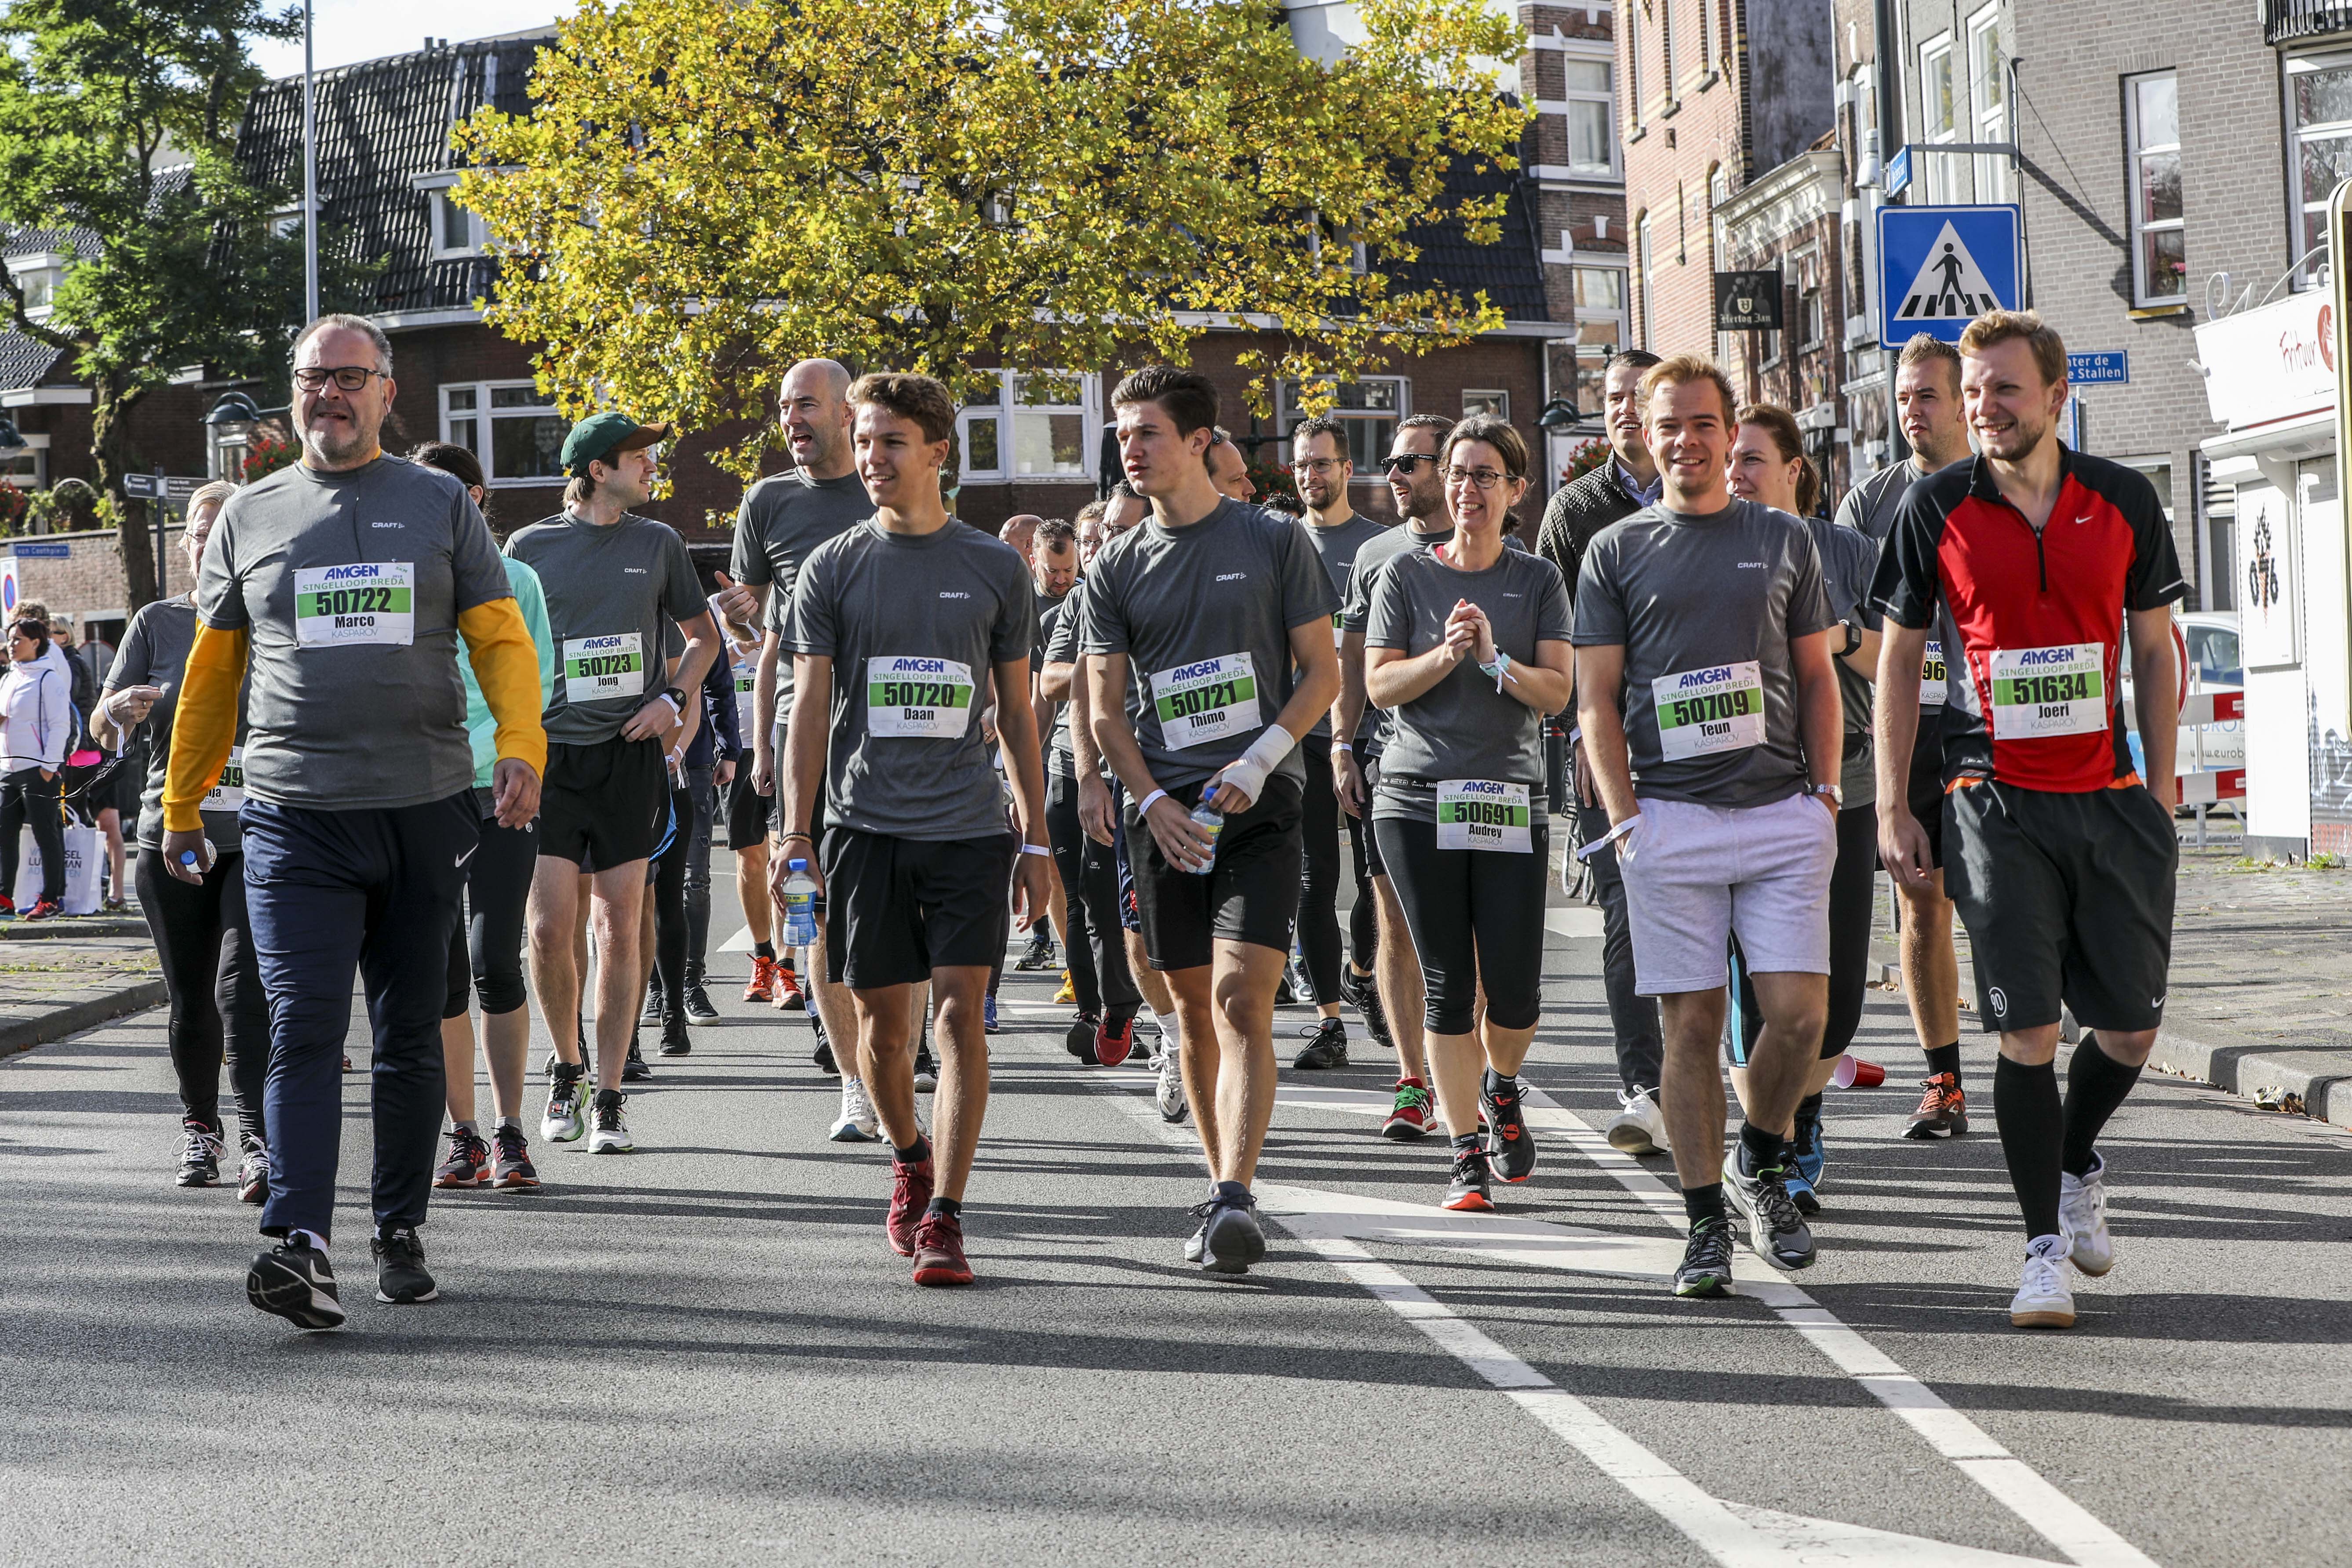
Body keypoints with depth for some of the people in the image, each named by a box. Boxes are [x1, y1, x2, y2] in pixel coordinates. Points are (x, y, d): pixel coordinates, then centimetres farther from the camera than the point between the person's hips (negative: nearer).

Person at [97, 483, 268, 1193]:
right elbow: (102, 728, 4)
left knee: (243, 982, -17)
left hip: (260, 839, -2)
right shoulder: (158, 623, 7)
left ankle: (258, 1141, -22)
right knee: (191, 999, 7)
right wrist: (122, 709, -18)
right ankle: (199, 1126, 27)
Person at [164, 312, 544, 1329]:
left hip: (427, 813, 1)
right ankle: (300, 1244, -20)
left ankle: (399, 1232, 20)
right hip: (294, 819, -1)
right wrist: (180, 807, 15)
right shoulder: (250, 517, 11)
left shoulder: (441, 504, 9)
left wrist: (520, 745, -13)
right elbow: (212, 671, 16)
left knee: (411, 1036, 9)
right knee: (304, 1033, -12)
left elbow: (500, 636, 5)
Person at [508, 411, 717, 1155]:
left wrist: (673, 698, 1)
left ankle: (610, 1096, 5)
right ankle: (567, 1066, 18)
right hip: (551, 752, -1)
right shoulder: (530, 547, 4)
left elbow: (704, 635, 18)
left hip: (629, 752, 1)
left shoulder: (658, 544, 8)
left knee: (620, 926, -2)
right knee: (549, 928, -6)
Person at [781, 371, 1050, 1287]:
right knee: (882, 1021, 5)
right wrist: (794, 835, -5)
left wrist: (1036, 841, 8)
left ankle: (946, 1215, -8)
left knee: (960, 1013, -9)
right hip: (865, 825, 1)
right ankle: (909, 1162, 31)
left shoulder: (994, 569, 7)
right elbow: (810, 707, 4)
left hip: (969, 829, -1)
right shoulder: (833, 569, 6)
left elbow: (1017, 712, 11)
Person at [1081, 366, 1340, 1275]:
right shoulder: (1116, 570, 10)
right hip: (1165, 812, 3)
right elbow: (1106, 711, 8)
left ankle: (1237, 1199, -22)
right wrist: (1155, 804, -8)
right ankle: (1223, 1189, 17)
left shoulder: (1273, 542, 3)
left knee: (1241, 996, -15)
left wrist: (1258, 760, -11)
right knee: (1195, 1009, 7)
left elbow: (1321, 672, 4)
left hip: (1259, 805, -3)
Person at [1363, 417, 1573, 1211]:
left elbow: (1557, 690, 0)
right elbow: (1380, 685, 0)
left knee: (1516, 990, -5)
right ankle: (1468, 1153, 7)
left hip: (1512, 801, 1)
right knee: (1448, 985, -2)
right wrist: (1447, 653, -15)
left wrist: (1495, 658, -17)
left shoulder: (1538, 580, 9)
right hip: (1418, 798, 0)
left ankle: (1501, 1088, 28)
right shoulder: (1406, 574, 7)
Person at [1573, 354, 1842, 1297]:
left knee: (1800, 1012, -8)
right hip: (1671, 819, -1)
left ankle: (1760, 1167, 18)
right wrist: (1624, 818, -4)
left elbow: (1818, 680, 15)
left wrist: (1826, 793, 4)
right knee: (1691, 1024, -2)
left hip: (1783, 813, 1)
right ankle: (1706, 1227, 5)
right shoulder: (1616, 552, 9)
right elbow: (1597, 698, 6)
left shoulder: (1784, 541, 13)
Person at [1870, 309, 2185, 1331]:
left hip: (2110, 802, 2)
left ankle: (2078, 1167, 34)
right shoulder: (1934, 510, -1)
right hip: (1995, 806, -2)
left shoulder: (2125, 501, 4)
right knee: (2028, 1030, -7)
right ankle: (2046, 1244, 4)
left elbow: (2155, 649, 12)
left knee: (2131, 1028, 6)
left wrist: (2159, 793, 8)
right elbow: (1898, 659, 5)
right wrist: (1891, 810, 0)